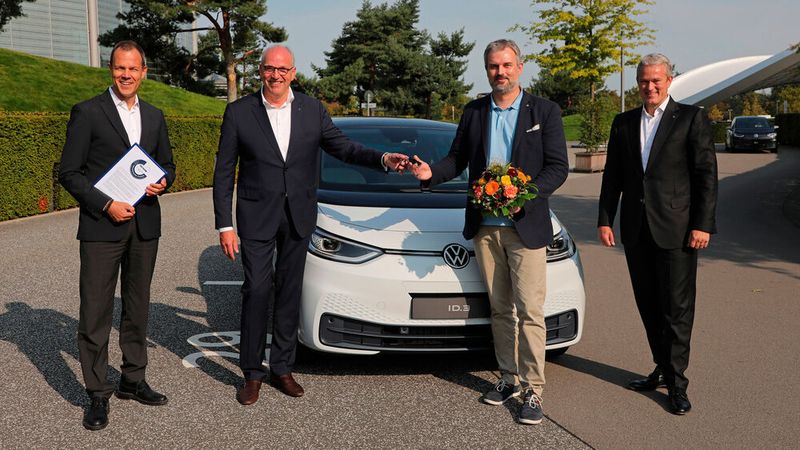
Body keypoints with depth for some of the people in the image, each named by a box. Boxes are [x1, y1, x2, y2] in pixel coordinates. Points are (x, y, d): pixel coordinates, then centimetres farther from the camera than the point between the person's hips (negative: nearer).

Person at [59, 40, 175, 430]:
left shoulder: (154, 116, 12)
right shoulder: (87, 112, -4)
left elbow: (167, 164, 19)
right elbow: (68, 172, -6)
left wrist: (163, 182, -4)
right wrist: (106, 205, -16)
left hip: (145, 226, 5)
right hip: (102, 227, -5)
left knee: (137, 308, 13)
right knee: (95, 313, -1)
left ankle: (133, 380, 27)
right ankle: (98, 395, 9)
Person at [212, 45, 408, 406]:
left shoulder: (312, 110, 3)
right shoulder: (239, 112, -4)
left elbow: (343, 148, 8)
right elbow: (224, 172, -2)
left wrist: (383, 159, -10)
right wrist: (224, 225, -7)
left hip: (298, 216, 3)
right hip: (257, 217, -2)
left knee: (289, 292, 9)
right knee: (256, 291, -2)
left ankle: (281, 368, 22)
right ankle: (252, 373, 13)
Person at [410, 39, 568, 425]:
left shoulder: (544, 111, 1)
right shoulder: (473, 112, 11)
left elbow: (558, 167, -3)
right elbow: (457, 158, 16)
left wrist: (524, 196, -18)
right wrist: (431, 172, -5)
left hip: (526, 226, -4)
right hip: (484, 227, 4)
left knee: (529, 311, -5)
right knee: (499, 309, 11)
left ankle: (533, 390, 2)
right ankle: (508, 378, 23)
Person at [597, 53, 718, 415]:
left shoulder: (691, 118, 0)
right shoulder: (623, 123, 12)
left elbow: (706, 174, -4)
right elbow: (612, 176, 14)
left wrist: (703, 224, -10)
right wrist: (605, 219, 6)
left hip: (675, 229, -4)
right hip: (636, 229, 5)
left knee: (677, 308, -1)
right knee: (648, 306, 11)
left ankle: (676, 382, 7)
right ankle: (663, 368, 25)